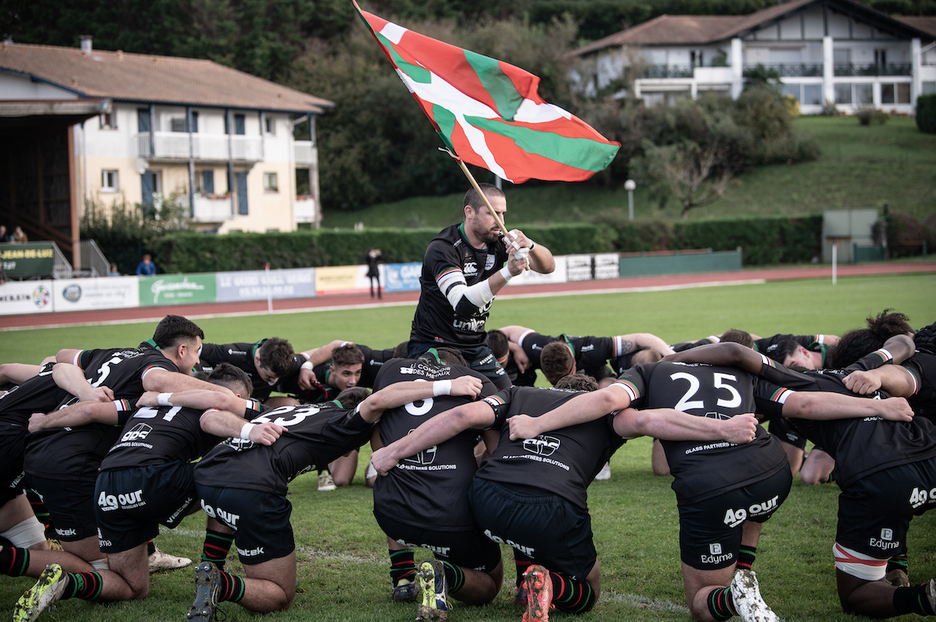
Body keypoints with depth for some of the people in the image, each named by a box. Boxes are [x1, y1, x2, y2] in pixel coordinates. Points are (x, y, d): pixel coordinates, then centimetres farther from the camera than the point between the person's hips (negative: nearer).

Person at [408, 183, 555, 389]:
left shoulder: (497, 244, 1)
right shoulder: (443, 249, -18)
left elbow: (548, 266, -3)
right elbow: (462, 304, -32)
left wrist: (529, 246, -26)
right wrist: (507, 272, -40)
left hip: (475, 347, 6)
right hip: (433, 347, -6)